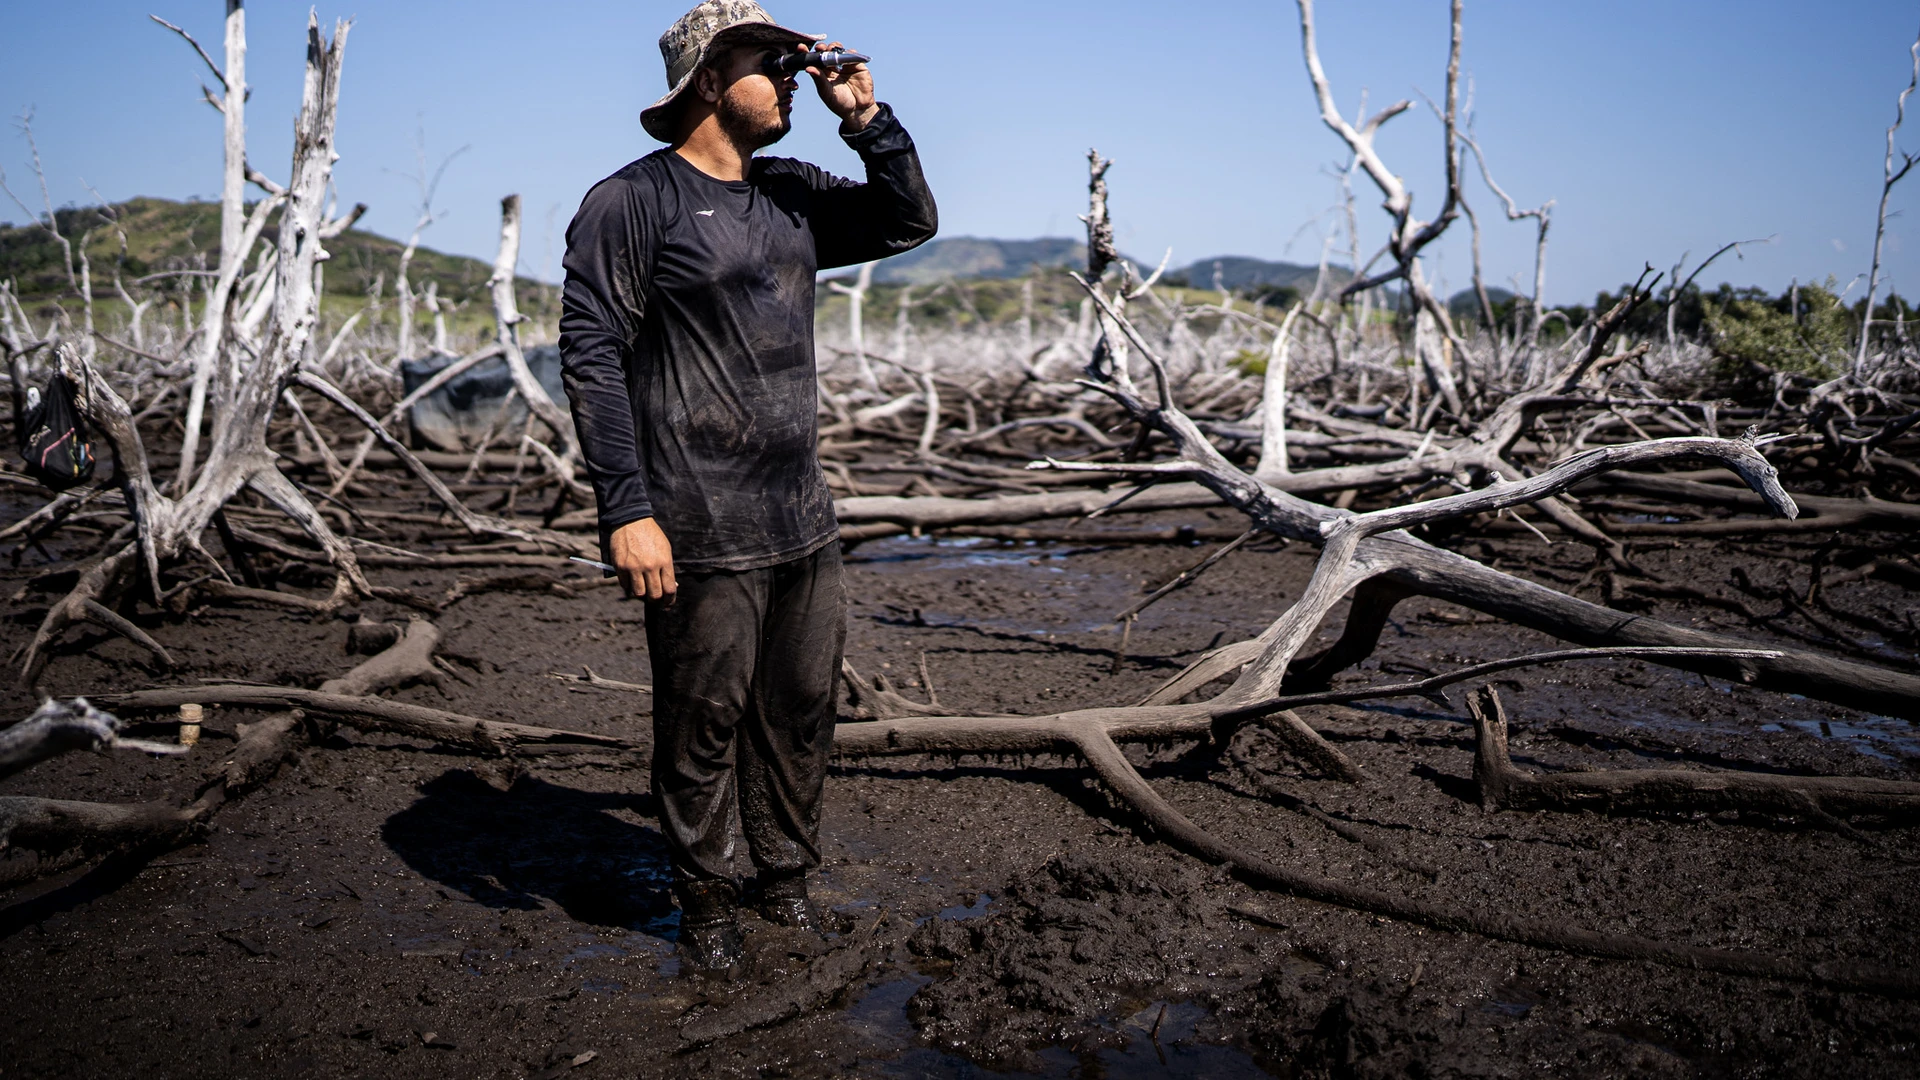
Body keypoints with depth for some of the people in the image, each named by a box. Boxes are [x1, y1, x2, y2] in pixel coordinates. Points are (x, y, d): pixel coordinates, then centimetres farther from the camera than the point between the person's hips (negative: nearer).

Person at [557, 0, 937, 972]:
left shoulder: (791, 197, 13)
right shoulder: (632, 202, -7)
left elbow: (911, 220, 20)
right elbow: (590, 355, -12)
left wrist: (864, 118, 5)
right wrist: (626, 510, -18)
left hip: (804, 524, 7)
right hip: (700, 534, -6)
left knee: (802, 709, 13)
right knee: (704, 723, 4)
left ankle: (787, 876, 31)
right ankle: (705, 903, 22)